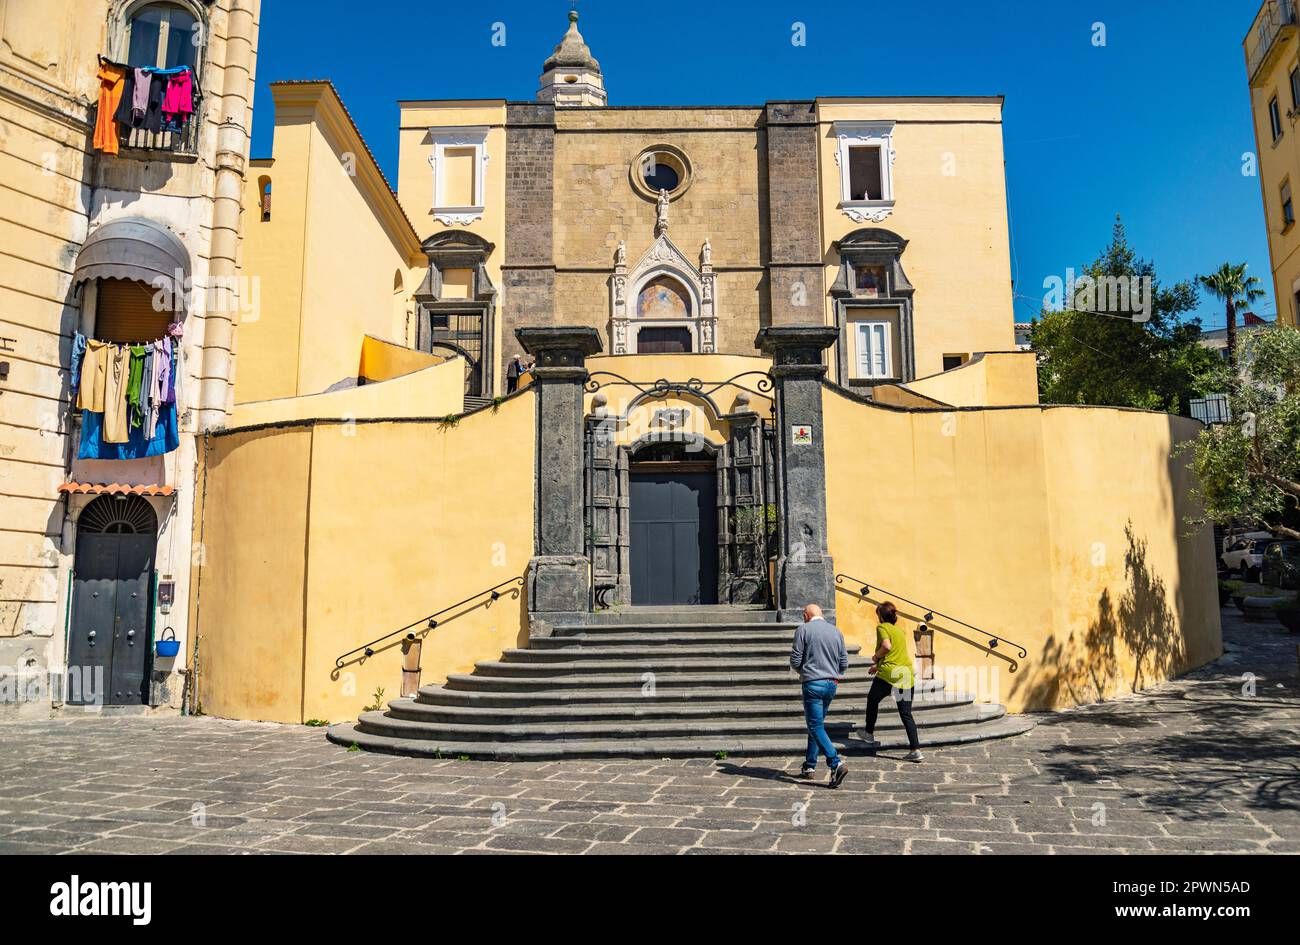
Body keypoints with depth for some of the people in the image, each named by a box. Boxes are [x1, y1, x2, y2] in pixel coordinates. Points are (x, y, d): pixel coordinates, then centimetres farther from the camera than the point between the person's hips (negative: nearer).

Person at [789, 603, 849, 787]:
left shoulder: (803, 630, -5)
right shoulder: (836, 631, 9)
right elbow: (844, 663, 9)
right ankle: (810, 766, 23)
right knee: (817, 724, 18)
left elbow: (795, 661, -6)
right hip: (832, 684, 6)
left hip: (813, 684, -6)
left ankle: (837, 764, -20)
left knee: (816, 726, -6)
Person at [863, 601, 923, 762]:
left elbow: (887, 646, -19)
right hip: (907, 675, 5)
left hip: (889, 674, -5)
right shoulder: (900, 630, 21)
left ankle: (870, 736, 30)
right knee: (906, 714, 5)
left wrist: (876, 656, -1)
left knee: (872, 700, 21)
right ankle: (915, 749, -6)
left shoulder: (882, 627, -1)